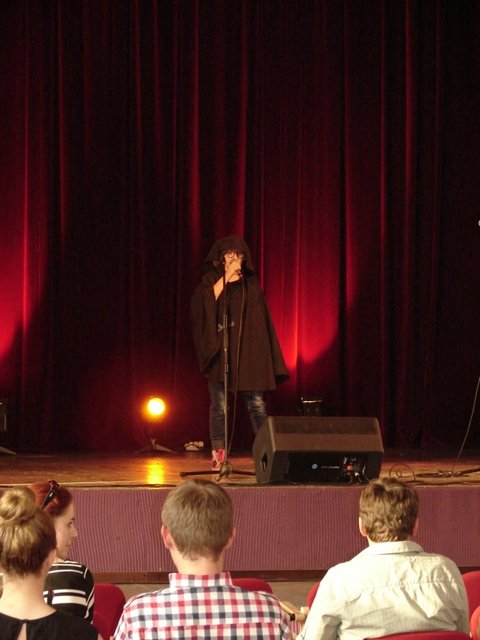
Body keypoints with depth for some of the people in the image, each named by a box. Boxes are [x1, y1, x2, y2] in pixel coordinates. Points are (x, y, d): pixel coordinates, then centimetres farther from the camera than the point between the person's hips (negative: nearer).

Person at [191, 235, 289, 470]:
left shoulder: (250, 284, 14)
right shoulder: (210, 281, 8)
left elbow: (260, 319, 14)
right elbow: (203, 304, -13)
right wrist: (225, 277, -13)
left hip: (247, 351, 2)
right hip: (219, 350, -2)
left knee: (257, 404, -4)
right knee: (220, 406, -3)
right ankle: (218, 455, 2)